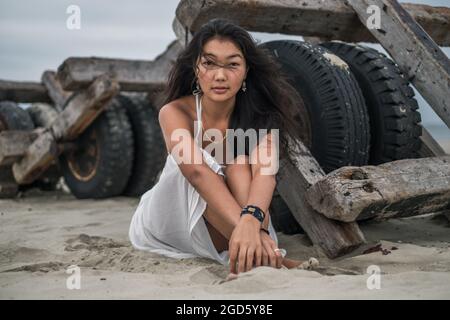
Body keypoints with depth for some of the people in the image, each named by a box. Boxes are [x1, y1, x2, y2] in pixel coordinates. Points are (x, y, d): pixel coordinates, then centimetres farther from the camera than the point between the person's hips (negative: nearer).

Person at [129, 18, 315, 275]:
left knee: (239, 165, -27)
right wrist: (250, 229, -54)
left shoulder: (259, 117, -14)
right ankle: (258, 257, -45)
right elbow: (197, 172, -40)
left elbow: (265, 172, -34)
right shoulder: (175, 112, -21)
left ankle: (245, 253, -46)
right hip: (166, 220, -1)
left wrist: (251, 220, -57)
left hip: (220, 232, 2)